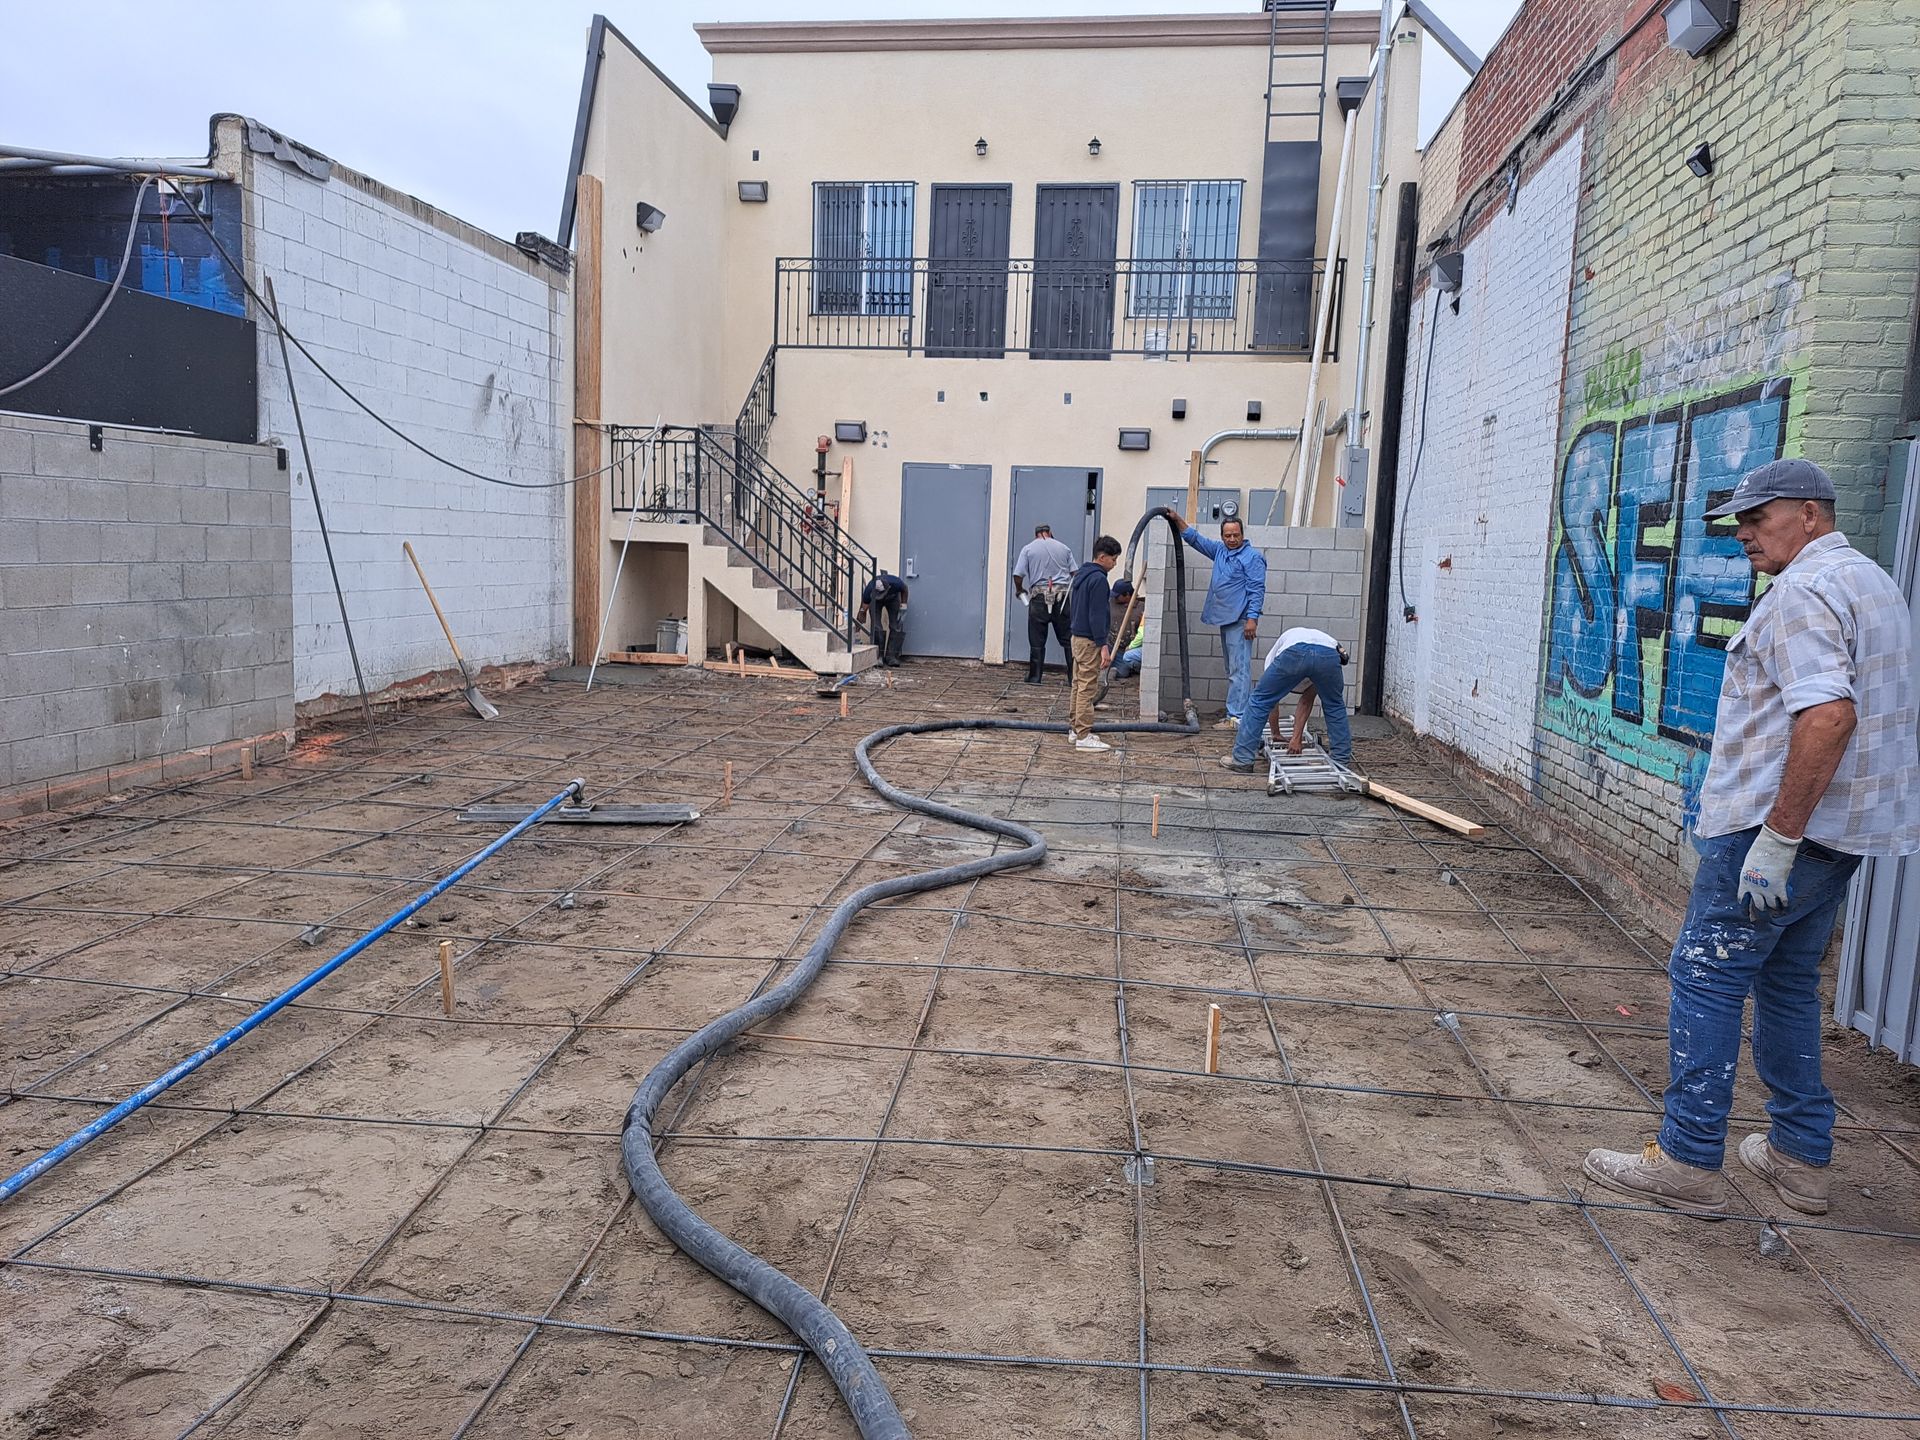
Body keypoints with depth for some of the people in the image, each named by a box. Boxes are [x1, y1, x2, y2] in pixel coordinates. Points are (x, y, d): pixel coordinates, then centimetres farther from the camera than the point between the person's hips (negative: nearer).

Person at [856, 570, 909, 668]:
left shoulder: (896, 583, -41)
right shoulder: (869, 590, -39)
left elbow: (905, 589, -13)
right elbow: (863, 611, -30)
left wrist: (903, 604, -12)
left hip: (893, 598, 1)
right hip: (875, 601, -1)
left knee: (897, 628, -12)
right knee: (876, 627, -18)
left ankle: (891, 657, -8)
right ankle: (879, 656, -5)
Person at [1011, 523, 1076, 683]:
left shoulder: (1028, 549, 4)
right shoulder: (1064, 548, 10)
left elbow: (1018, 575, -3)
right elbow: (1074, 573, 6)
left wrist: (1019, 590, 16)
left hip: (1039, 595, -1)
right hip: (1062, 596, 1)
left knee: (1037, 640, 5)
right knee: (1068, 639, 6)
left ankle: (1035, 677, 5)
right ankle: (1073, 676, 5)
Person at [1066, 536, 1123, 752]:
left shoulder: (1080, 575, 14)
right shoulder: (1098, 579, -16)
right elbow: (1097, 615, -20)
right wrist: (1103, 645, -20)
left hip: (1077, 637, 10)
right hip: (1089, 641, -10)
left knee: (1078, 685, 15)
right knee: (1087, 688, -8)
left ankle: (1074, 728, 22)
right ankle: (1083, 736, -7)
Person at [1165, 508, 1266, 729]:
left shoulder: (1252, 557, -8)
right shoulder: (1220, 551, 15)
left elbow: (1257, 590, -13)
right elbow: (1195, 538, 25)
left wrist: (1252, 618, -21)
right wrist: (1177, 519, 21)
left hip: (1240, 621, -9)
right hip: (1225, 620, 9)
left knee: (1239, 669, -10)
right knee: (1232, 670, 11)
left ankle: (1237, 717, -12)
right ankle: (1235, 714, 16)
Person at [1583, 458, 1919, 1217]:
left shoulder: (1804, 591, -15)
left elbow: (1829, 714, -28)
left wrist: (1776, 839, -26)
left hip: (1779, 825, -10)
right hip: (1841, 828, 10)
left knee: (1705, 977, -4)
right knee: (1787, 980, 18)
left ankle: (1688, 1161, 1)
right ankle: (1800, 1156, 25)